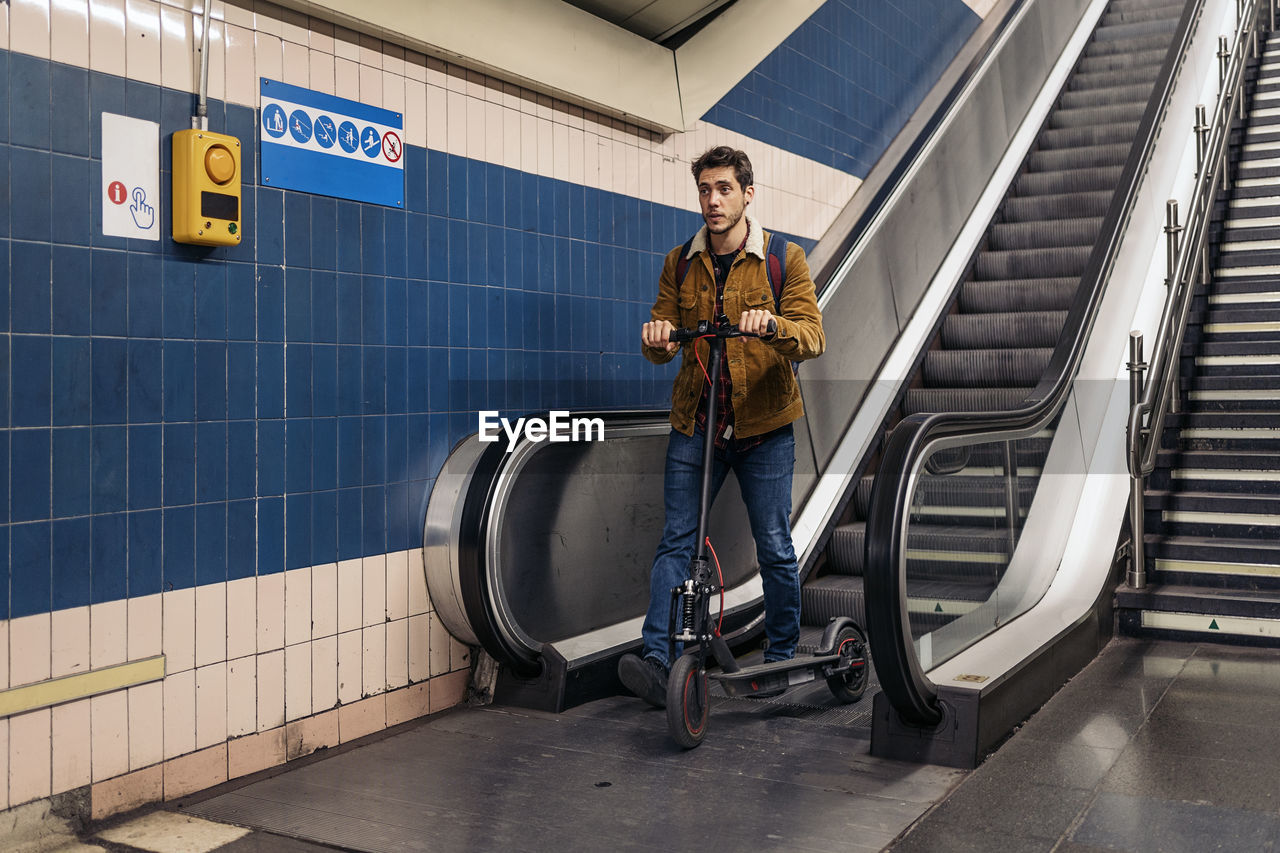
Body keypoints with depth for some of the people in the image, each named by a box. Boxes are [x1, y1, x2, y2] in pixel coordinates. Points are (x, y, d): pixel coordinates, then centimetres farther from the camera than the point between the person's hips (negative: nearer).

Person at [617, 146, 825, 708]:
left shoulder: (784, 259, 0)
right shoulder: (680, 262, 8)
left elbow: (812, 337, -10)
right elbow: (662, 336, 6)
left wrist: (772, 325, -32)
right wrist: (656, 338, -19)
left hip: (763, 426, -2)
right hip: (694, 424, 2)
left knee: (775, 548, 4)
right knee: (676, 541, -4)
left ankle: (782, 657, 22)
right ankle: (658, 659, -5)